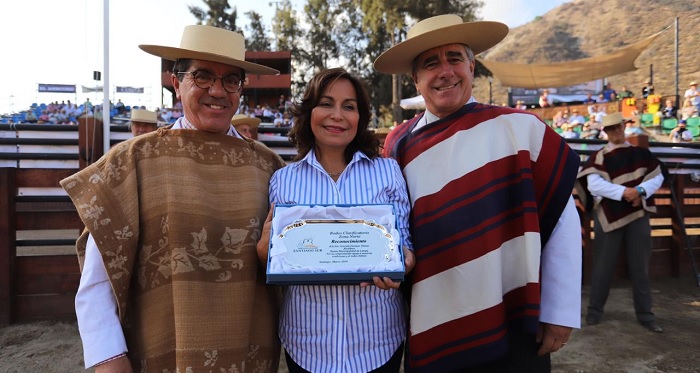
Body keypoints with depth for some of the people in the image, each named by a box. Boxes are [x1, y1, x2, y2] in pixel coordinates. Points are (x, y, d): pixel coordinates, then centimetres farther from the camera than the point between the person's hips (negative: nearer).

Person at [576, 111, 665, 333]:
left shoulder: (641, 153, 10)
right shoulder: (598, 157, -1)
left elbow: (658, 177, 3)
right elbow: (594, 184, -16)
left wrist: (640, 191, -14)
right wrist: (623, 192, -25)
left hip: (638, 215, 3)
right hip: (608, 216, -3)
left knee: (640, 267, 8)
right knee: (603, 266, 3)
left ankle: (645, 315, 19)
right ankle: (594, 311, 14)